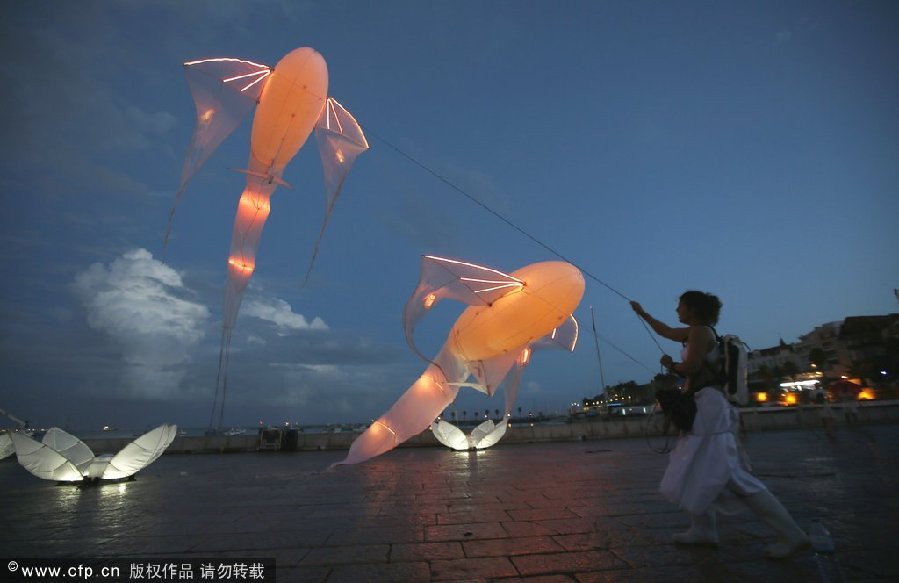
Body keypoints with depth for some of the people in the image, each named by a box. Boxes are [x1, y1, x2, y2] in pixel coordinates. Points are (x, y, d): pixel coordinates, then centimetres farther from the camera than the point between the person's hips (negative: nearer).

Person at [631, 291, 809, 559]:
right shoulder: (693, 333, 16)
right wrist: (643, 314, 40)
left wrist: (669, 364, -1)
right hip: (702, 407, 10)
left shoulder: (700, 331, -11)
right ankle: (703, 529, 22)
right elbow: (665, 331, 32)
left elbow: (690, 368, -20)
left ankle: (791, 535, -1)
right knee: (698, 472, 15)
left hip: (708, 405, -10)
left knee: (732, 475, -10)